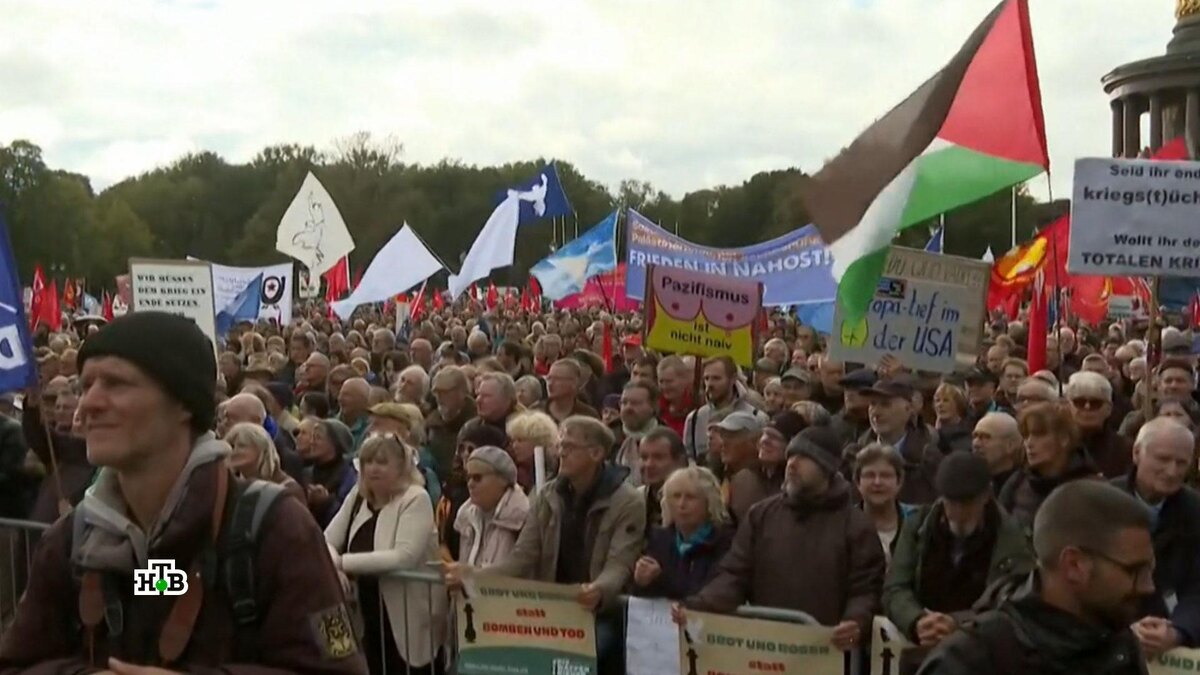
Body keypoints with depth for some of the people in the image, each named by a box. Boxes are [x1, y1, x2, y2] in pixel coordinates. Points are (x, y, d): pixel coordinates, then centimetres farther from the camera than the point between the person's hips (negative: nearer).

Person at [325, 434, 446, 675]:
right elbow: (326, 540, 4)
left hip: (408, 619, -6)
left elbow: (404, 557, -25)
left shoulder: (415, 499, -13)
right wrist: (333, 567, -19)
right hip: (369, 614, 6)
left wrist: (344, 562, -22)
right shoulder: (357, 496, 6)